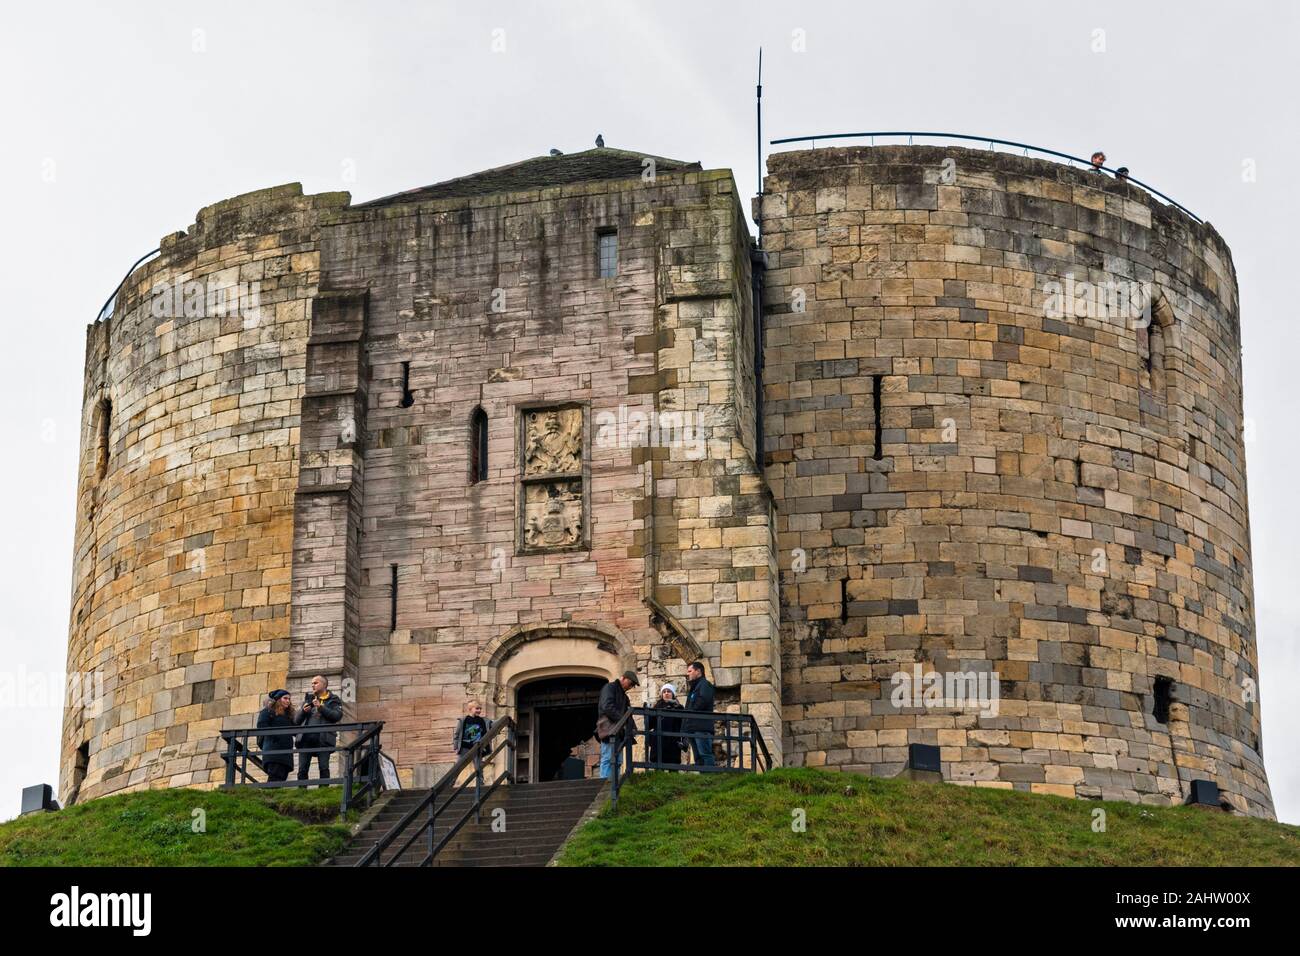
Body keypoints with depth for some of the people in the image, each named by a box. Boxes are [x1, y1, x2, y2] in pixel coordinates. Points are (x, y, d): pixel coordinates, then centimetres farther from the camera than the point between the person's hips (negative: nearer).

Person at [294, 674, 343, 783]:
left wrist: (321, 707, -9)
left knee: (324, 768, -10)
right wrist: (303, 711, -1)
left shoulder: (333, 700, 13)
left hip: (323, 738, -4)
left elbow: (337, 716, -5)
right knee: (302, 769, -4)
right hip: (306, 737, 4)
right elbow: (296, 721, 19)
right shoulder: (308, 700, 24)